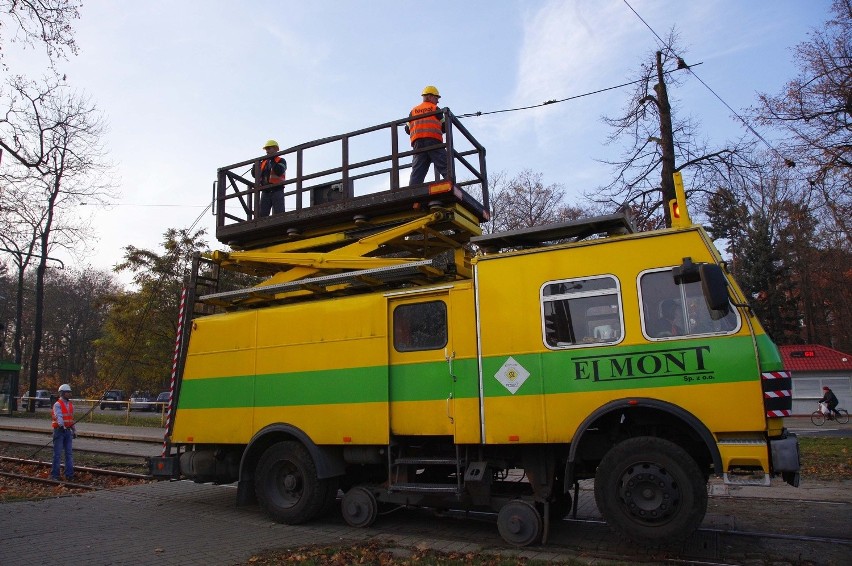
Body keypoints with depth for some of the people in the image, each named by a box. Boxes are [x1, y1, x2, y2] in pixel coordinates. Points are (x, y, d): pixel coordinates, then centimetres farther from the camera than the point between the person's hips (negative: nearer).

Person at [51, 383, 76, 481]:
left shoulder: (71, 405, 13)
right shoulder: (57, 405, -9)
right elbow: (59, 416, -27)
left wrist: (74, 430, 19)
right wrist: (62, 425, -43)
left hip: (68, 431, 6)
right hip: (59, 430, -6)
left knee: (69, 453, 6)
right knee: (57, 454, -2)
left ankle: (69, 474, 10)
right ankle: (54, 475, 7)